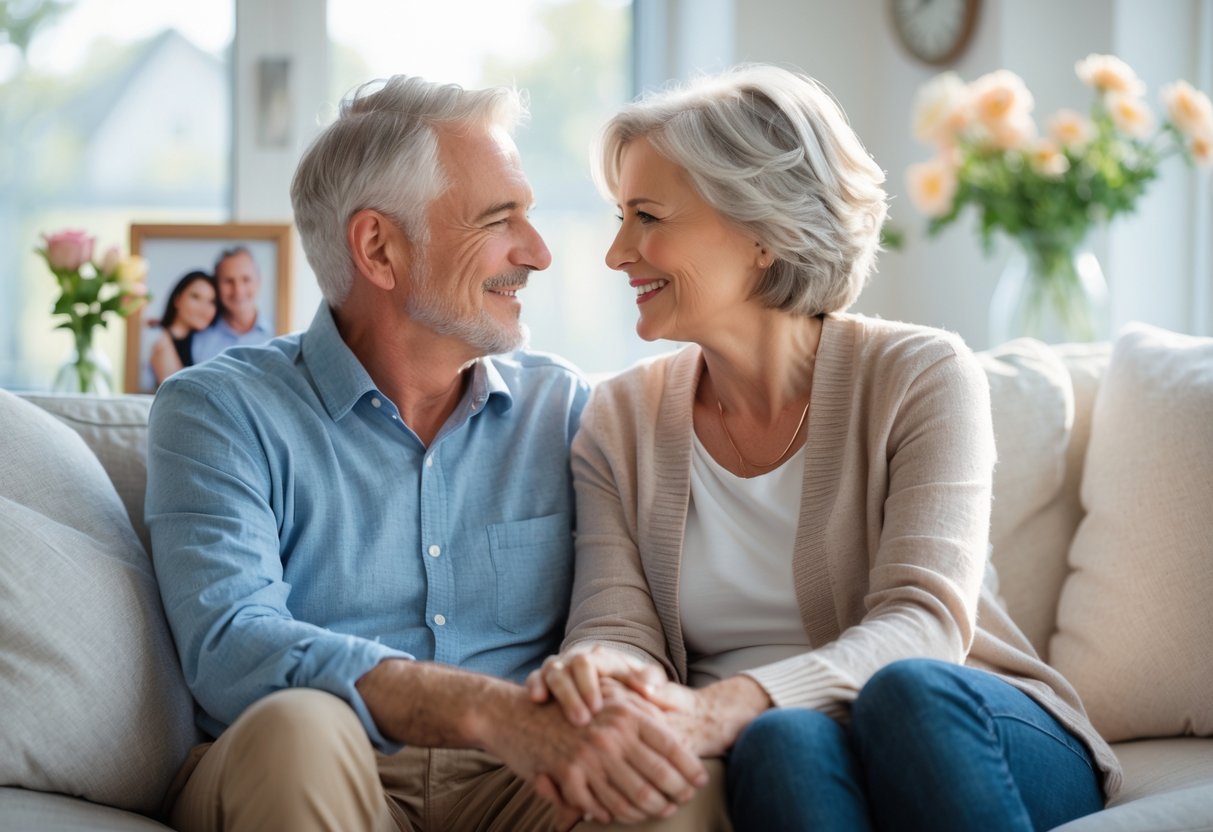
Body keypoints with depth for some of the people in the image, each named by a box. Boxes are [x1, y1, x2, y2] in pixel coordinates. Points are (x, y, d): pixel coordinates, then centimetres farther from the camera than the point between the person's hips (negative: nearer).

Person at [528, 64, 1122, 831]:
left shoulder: (922, 377, -4)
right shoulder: (620, 422, 7)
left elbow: (922, 623, -16)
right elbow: (618, 627, -4)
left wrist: (730, 704, -35)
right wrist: (591, 674, -30)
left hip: (973, 738, 0)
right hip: (778, 765, 0)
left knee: (908, 690, -35)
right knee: (784, 739, -35)